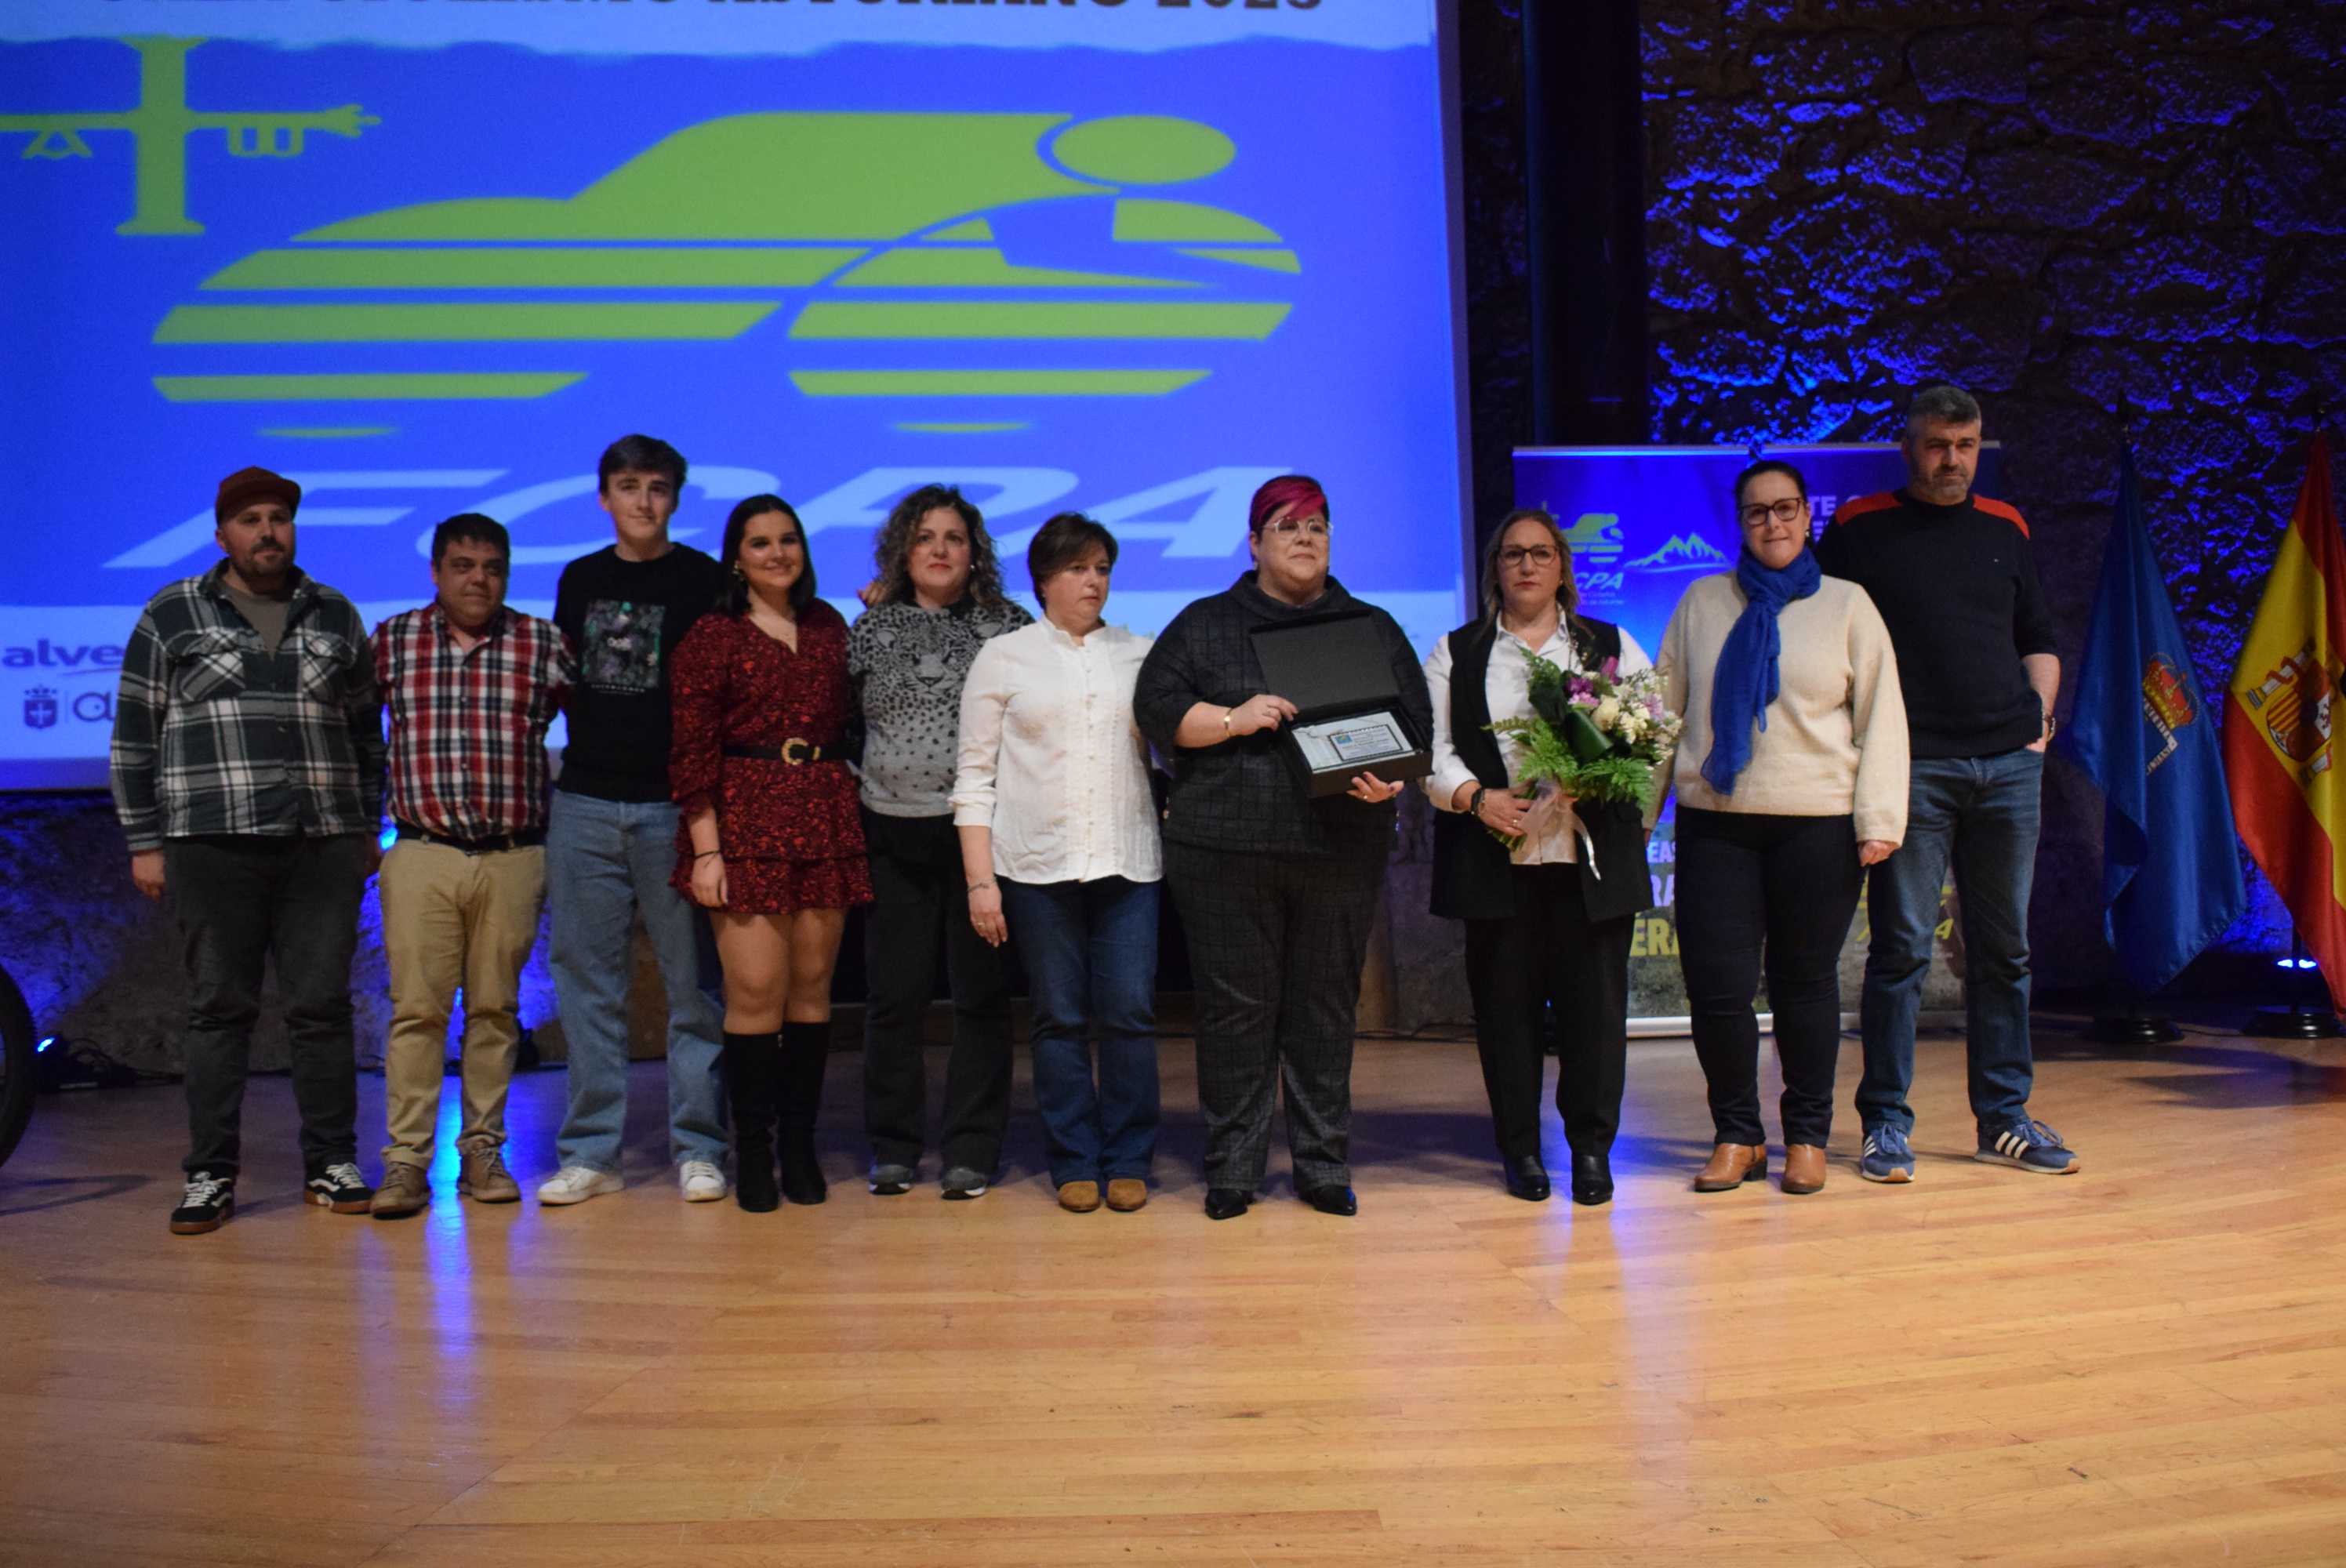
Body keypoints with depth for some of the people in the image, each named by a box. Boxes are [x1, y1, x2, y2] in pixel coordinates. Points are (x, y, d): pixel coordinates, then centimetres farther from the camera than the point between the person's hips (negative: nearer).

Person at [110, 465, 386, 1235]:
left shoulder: (335, 616, 12)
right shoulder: (170, 616, 5)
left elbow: (366, 730, 16)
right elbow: (134, 735, 5)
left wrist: (369, 828, 12)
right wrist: (144, 842, 0)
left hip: (325, 846, 2)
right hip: (211, 846, -1)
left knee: (322, 1006, 3)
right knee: (218, 1008, 2)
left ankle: (332, 1164, 12)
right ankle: (211, 1176, 11)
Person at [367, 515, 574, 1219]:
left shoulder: (542, 644, 3)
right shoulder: (390, 641, 6)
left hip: (514, 857, 0)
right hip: (421, 854, 0)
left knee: (495, 1008, 7)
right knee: (416, 1008, -1)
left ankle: (482, 1151, 17)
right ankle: (406, 1161, 5)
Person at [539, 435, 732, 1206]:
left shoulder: (704, 581, 1)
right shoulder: (578, 580, 13)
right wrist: (577, 757, 13)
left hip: (674, 804, -4)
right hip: (584, 804, 4)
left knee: (691, 982, -1)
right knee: (586, 983, 6)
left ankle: (697, 1148, 8)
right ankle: (591, 1151, 14)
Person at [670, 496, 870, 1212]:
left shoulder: (829, 627, 14)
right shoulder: (711, 636, 0)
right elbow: (692, 753, -5)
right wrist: (706, 849, -10)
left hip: (824, 820, 4)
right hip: (744, 821, -4)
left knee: (812, 988, 6)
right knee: (755, 992, -7)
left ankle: (800, 1146, 16)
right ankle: (753, 1153, 6)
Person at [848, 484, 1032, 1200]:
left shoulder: (1007, 625, 5)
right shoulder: (872, 628, 10)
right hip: (894, 832, 2)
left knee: (981, 993, 2)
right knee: (894, 994, 5)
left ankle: (971, 1150, 12)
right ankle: (893, 1147, 17)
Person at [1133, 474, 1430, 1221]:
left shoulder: (1374, 628, 16)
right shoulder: (1204, 625, 11)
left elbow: (1413, 725, 11)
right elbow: (1157, 706, 2)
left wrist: (1390, 780, -9)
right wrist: (1234, 719, -13)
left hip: (1341, 846, 2)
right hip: (1224, 849, -1)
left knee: (1326, 1005, 5)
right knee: (1235, 1005, 1)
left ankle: (1323, 1167, 15)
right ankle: (1231, 1168, 11)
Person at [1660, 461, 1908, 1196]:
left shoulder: (1846, 605, 7)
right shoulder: (1702, 603, 10)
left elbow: (1881, 717, 4)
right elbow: (1665, 708, 11)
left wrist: (1879, 820, -4)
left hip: (1817, 823, -1)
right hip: (1714, 822, 1)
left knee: (1805, 983, 6)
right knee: (1717, 987, -2)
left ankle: (1807, 1137, 22)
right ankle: (1737, 1136, 16)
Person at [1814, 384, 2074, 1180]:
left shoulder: (2005, 529, 15)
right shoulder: (1859, 528, 3)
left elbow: (2039, 637, 23)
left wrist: (2039, 718, 9)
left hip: (2009, 764, 4)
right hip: (1911, 765, -4)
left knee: (2004, 947, 9)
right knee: (1902, 946, -4)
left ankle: (2004, 1118, 18)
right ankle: (1886, 1122, 4)